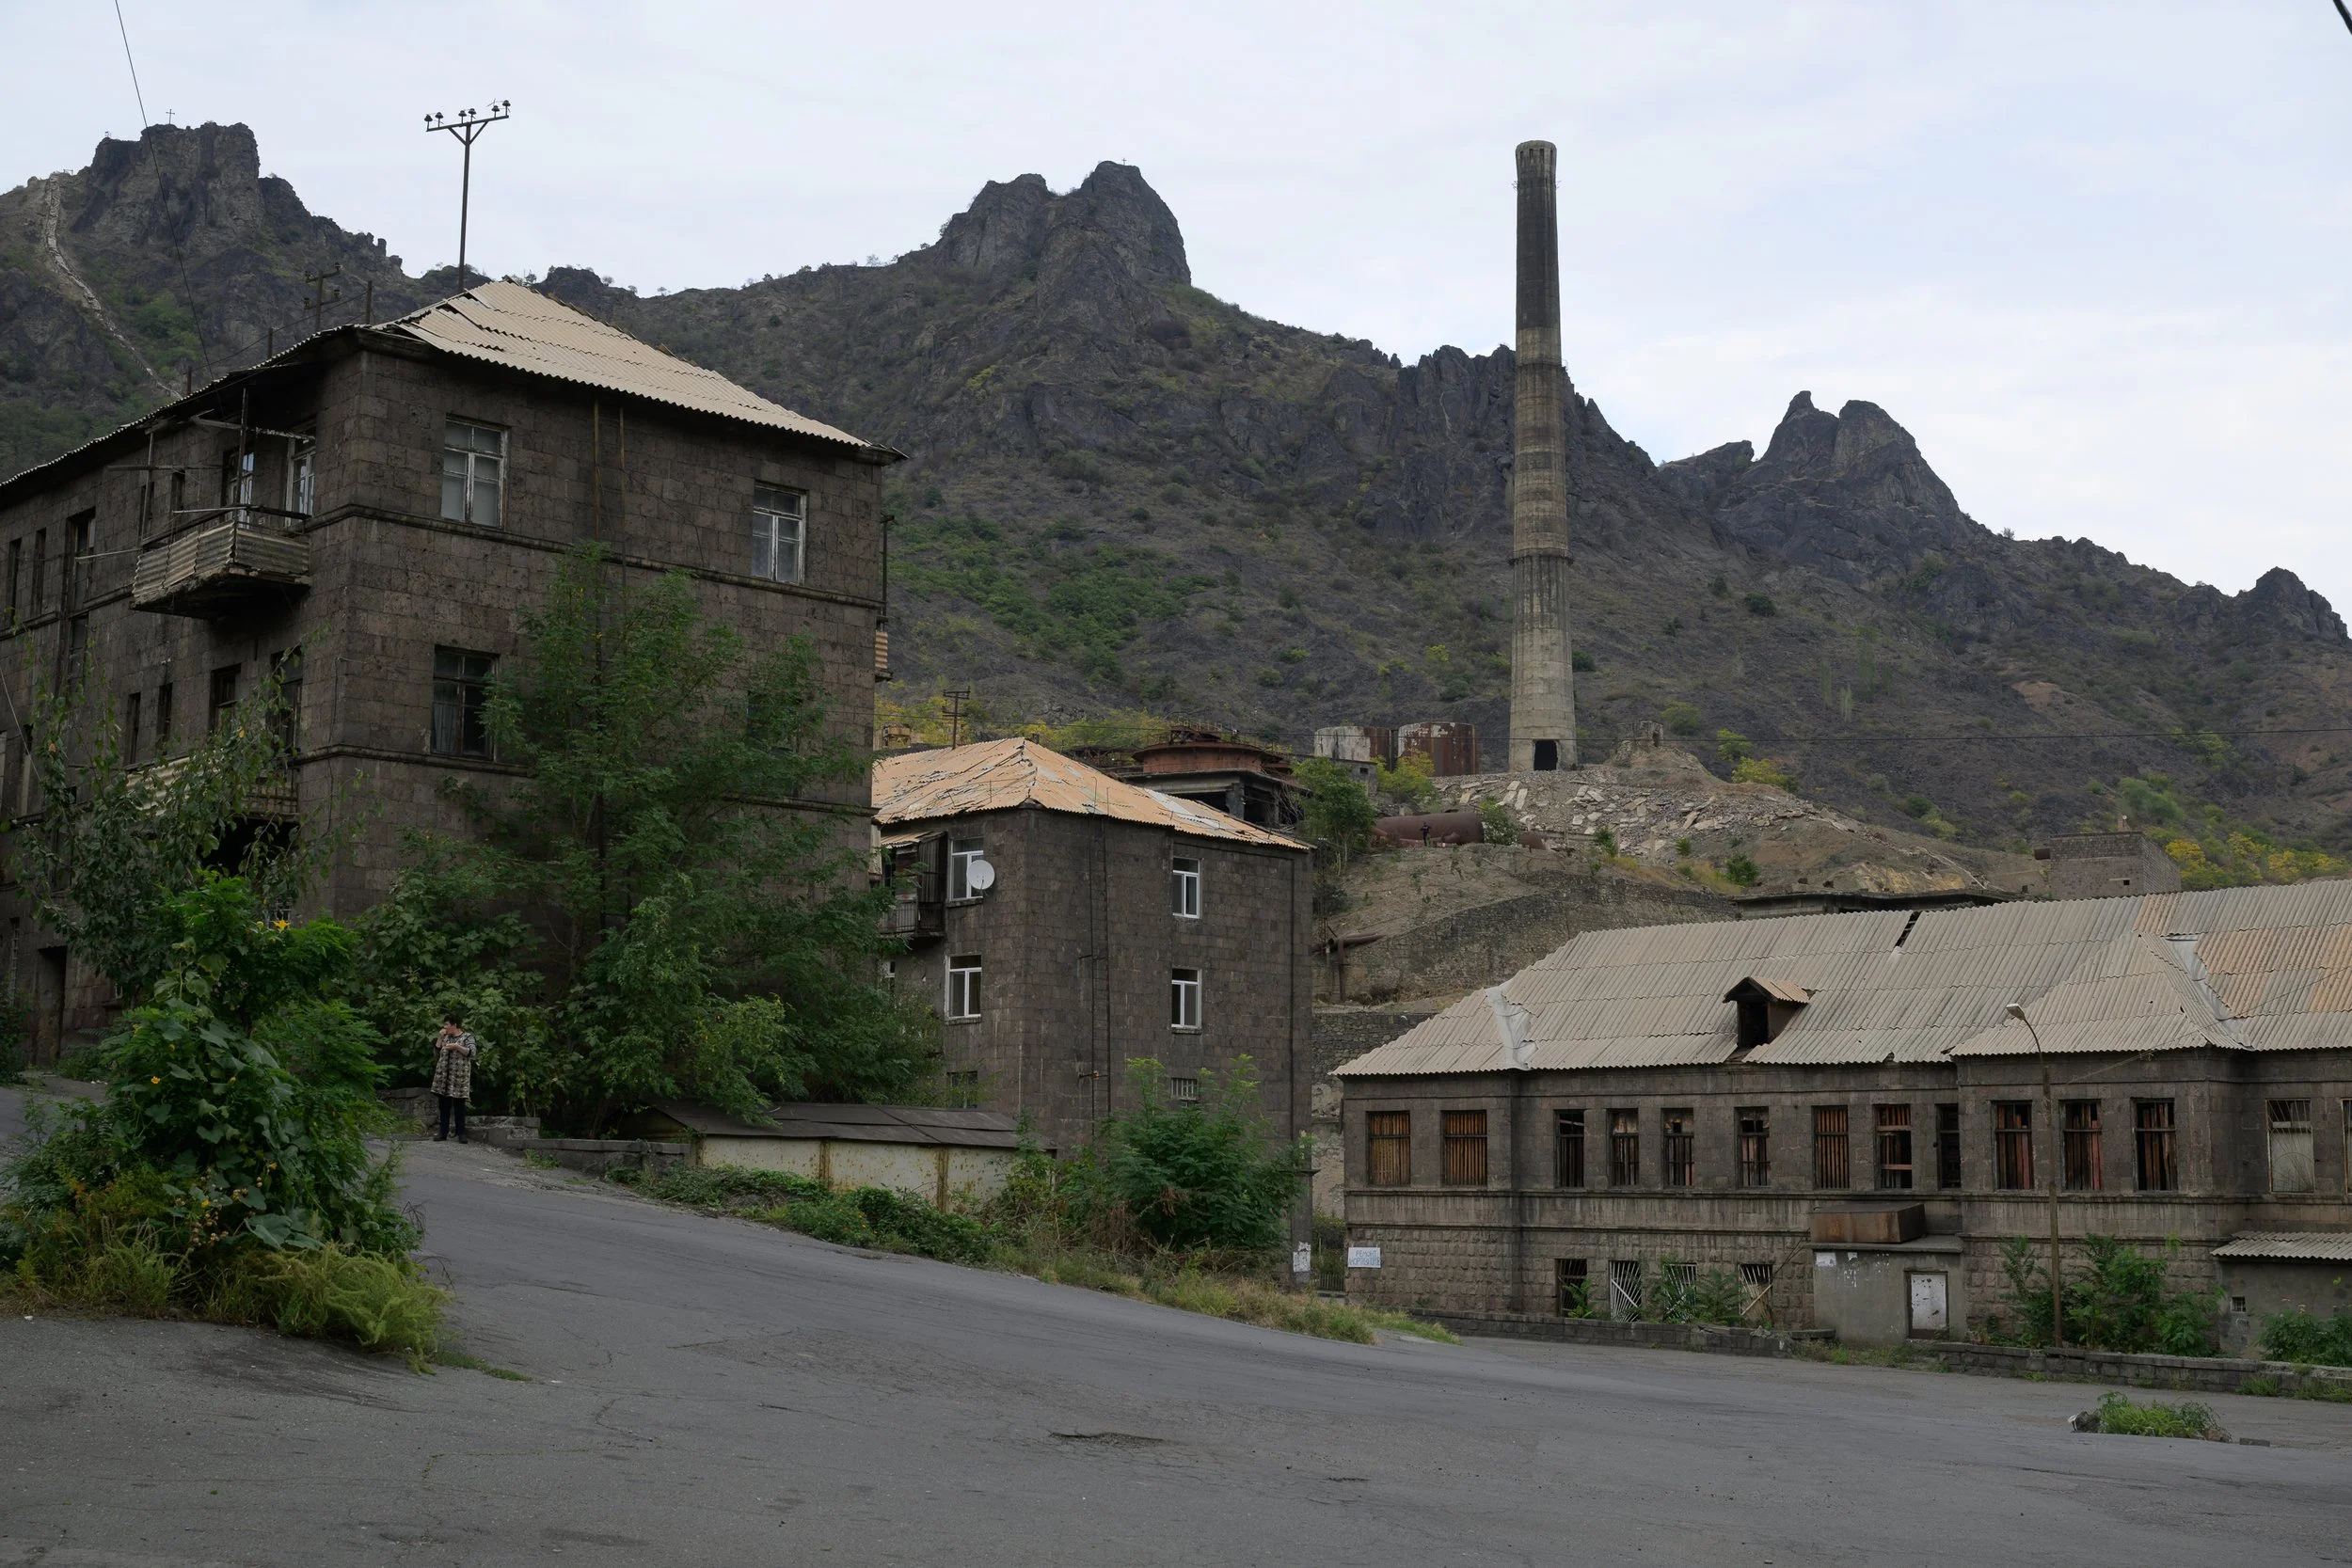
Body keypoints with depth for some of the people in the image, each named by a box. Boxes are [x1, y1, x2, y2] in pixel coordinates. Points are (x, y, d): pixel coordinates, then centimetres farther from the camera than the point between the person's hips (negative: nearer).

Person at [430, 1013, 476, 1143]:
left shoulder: (467, 1037, 1)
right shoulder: (445, 1037, 16)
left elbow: (471, 1052, -13)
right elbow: (436, 1053, 12)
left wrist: (457, 1046, -25)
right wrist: (440, 1038, 2)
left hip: (459, 1078, -5)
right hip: (444, 1077, 5)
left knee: (459, 1106, -2)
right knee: (444, 1105, 5)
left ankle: (461, 1134, 1)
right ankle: (443, 1132, 10)